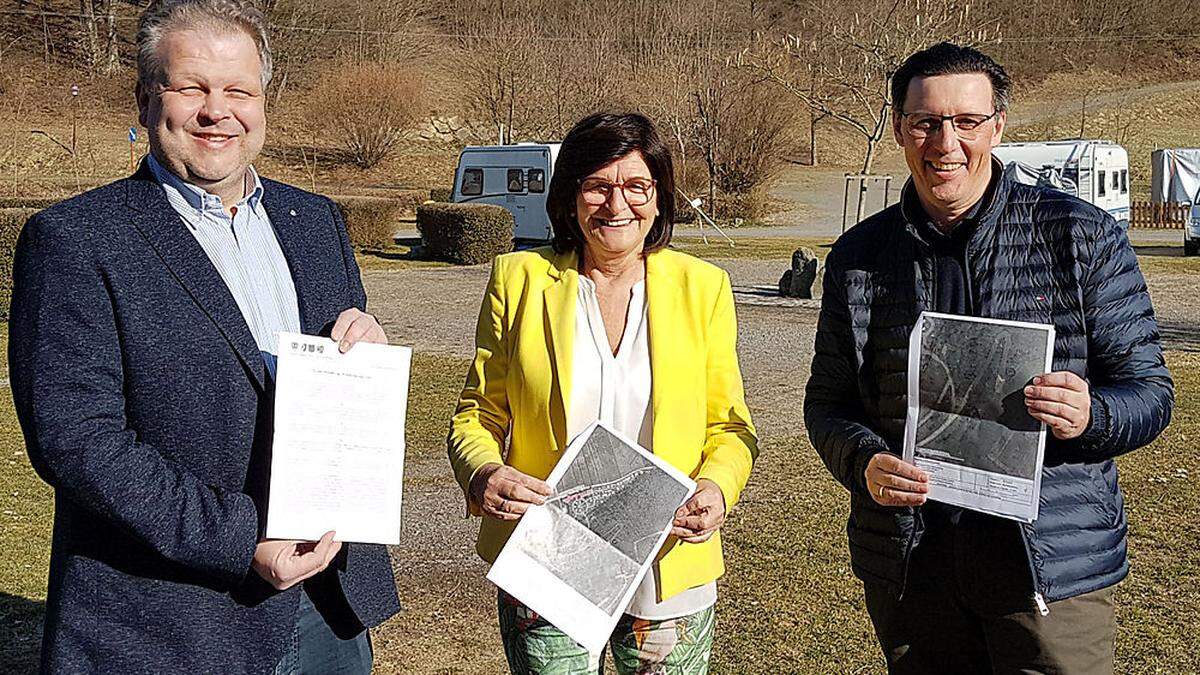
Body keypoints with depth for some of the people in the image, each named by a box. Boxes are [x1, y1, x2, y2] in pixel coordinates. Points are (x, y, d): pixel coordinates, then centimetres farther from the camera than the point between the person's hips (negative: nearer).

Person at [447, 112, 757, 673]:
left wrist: (717, 487, -16)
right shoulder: (519, 280, -1)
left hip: (667, 573, 1)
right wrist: (483, 474, -19)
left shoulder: (701, 287, 1)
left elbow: (729, 425, 5)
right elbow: (476, 415, 3)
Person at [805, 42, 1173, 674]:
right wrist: (864, 462, -13)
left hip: (1055, 561, -2)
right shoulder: (857, 256, 5)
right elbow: (828, 403, 9)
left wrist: (1088, 415, -22)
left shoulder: (1084, 236, -2)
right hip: (908, 566, 3)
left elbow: (1150, 391, 1)